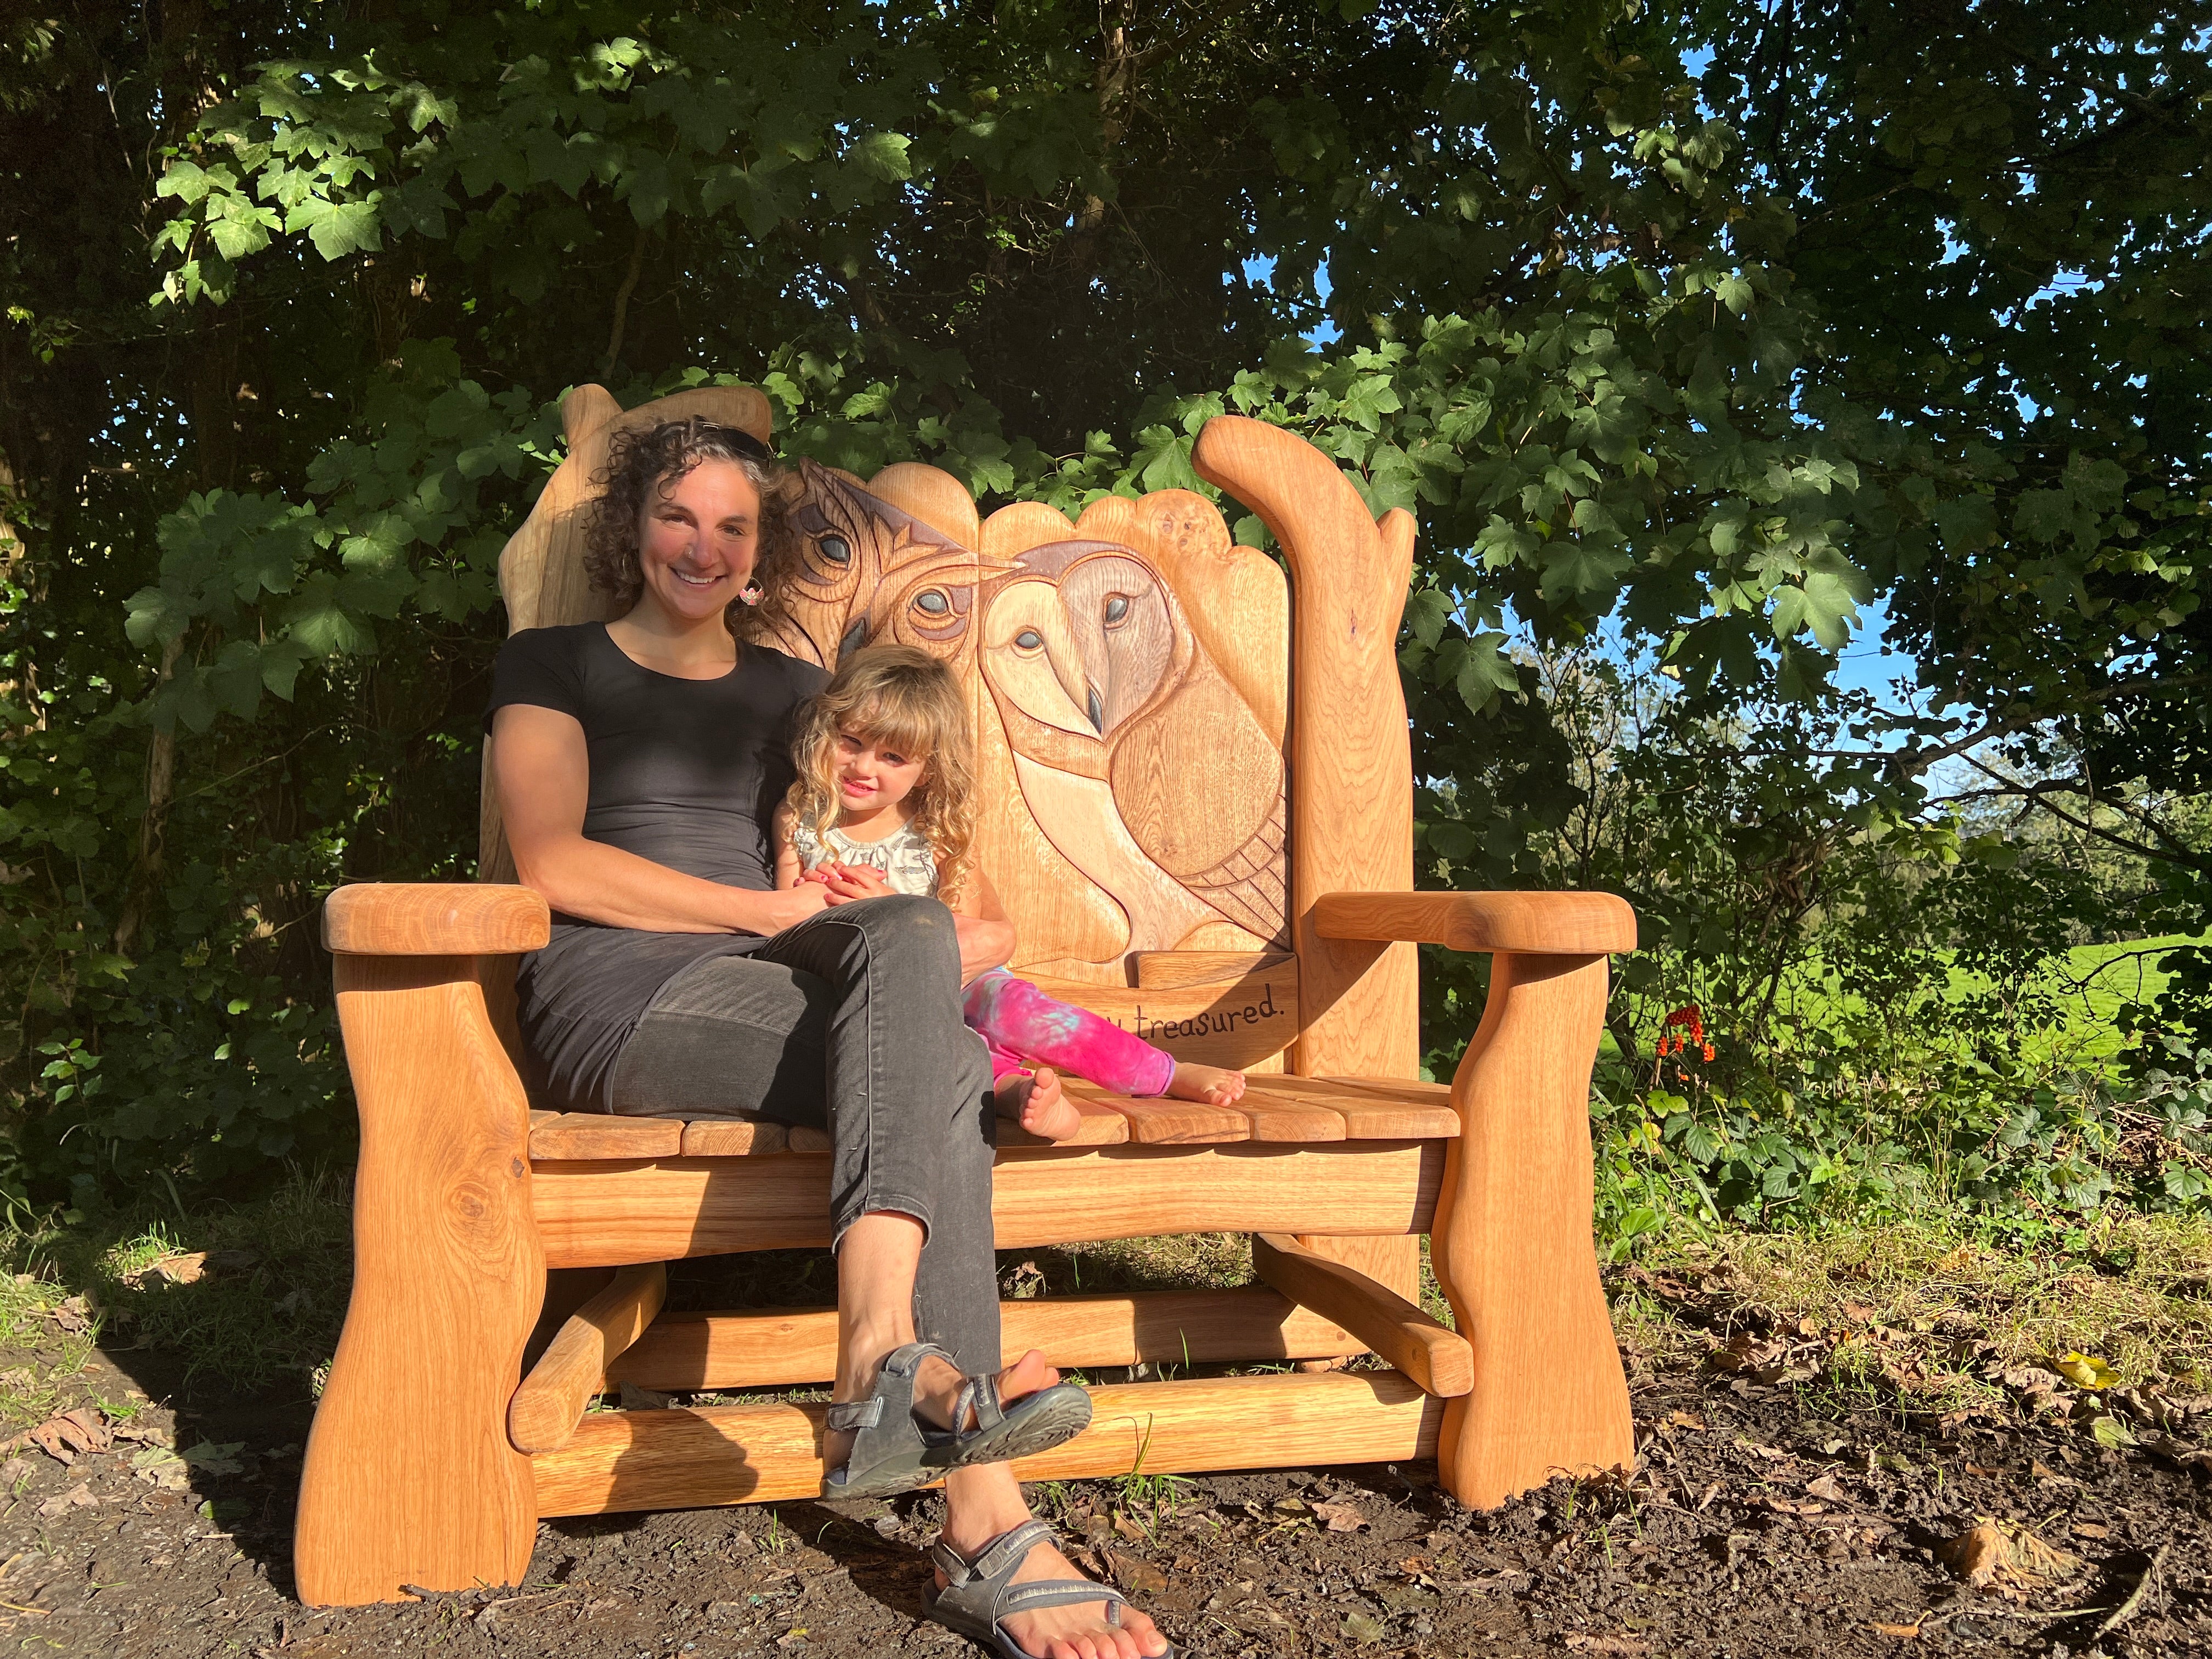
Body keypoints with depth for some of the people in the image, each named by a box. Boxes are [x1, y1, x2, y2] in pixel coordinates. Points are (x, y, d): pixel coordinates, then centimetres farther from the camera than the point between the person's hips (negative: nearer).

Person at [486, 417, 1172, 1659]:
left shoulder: (789, 689, 25)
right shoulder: (556, 666, 12)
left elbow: (831, 859, 23)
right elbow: (555, 863, -3)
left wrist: (955, 943, -1)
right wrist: (775, 912, -11)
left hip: (765, 998, 4)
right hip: (616, 1002, -4)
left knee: (913, 939, -32)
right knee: (940, 1067, -31)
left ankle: (887, 1369, -44)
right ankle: (990, 1534, -42)